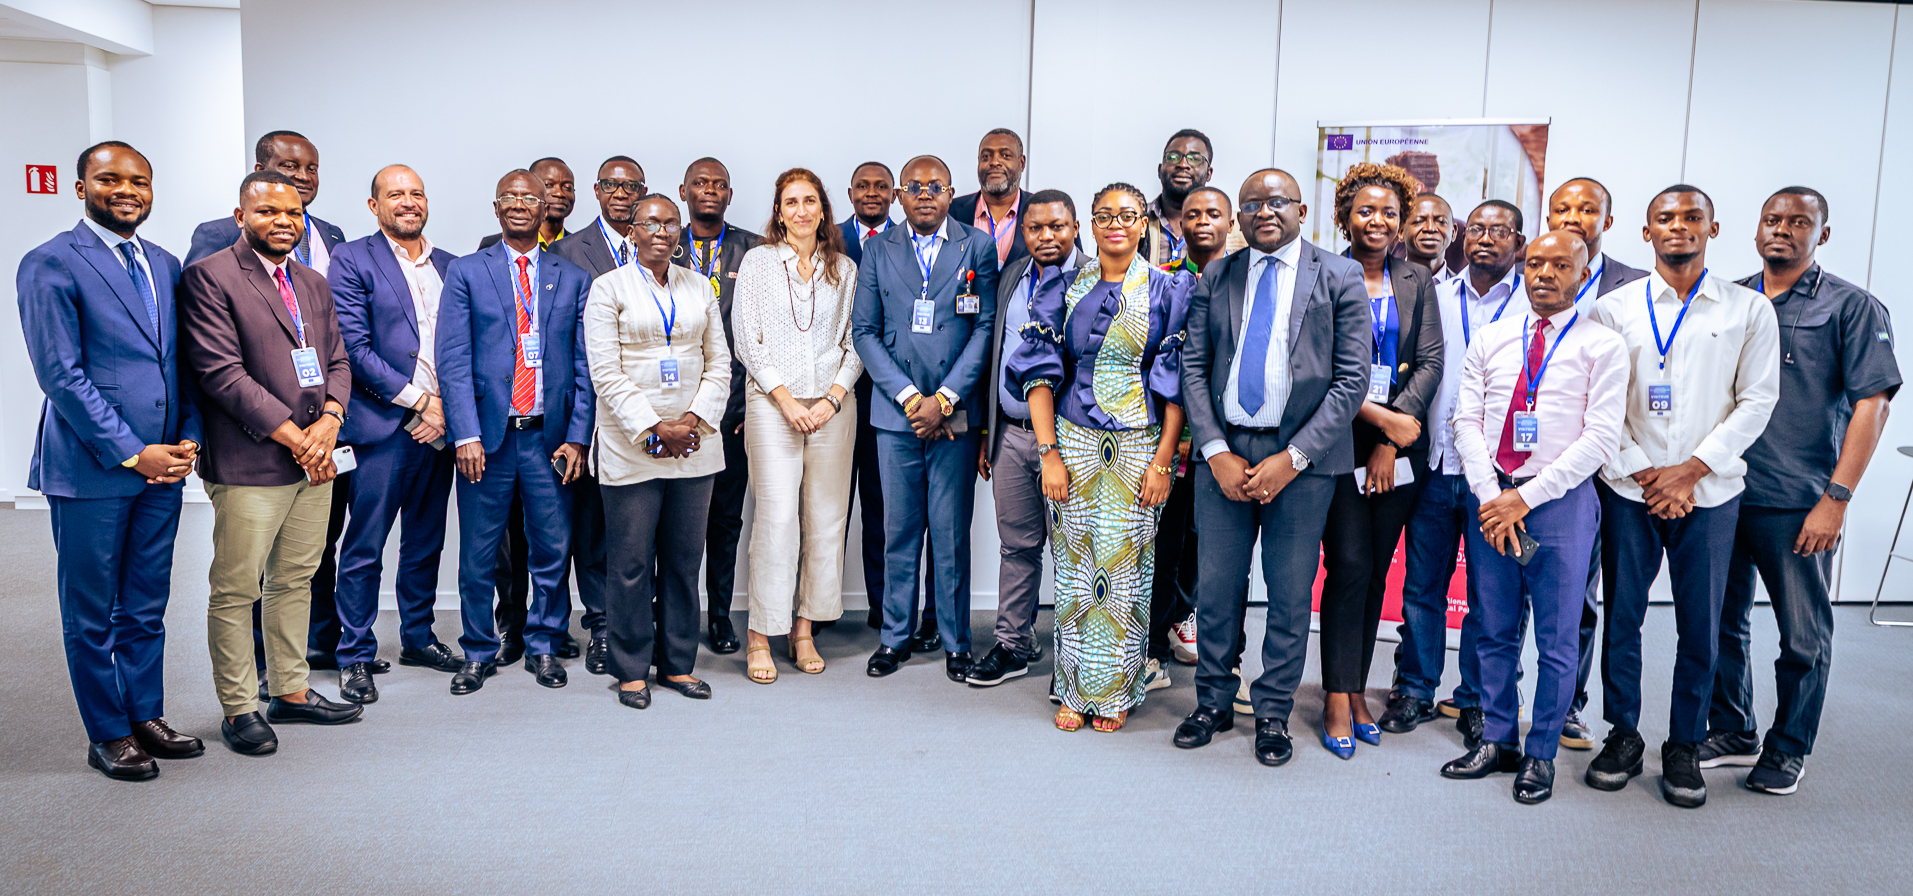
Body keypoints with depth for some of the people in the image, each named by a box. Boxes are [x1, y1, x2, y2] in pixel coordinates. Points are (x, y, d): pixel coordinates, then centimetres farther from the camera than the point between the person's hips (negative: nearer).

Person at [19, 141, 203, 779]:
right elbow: (61, 373, -12)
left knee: (146, 607, 14)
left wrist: (187, 439, 0)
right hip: (91, 467, -5)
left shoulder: (165, 266, 12)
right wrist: (131, 453, -14)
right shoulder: (50, 265, -7)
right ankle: (107, 734, 19)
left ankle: (146, 716, 26)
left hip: (162, 463, 5)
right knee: (91, 613, 7)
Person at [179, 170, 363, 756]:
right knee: (236, 591, 1)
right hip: (249, 465, -7)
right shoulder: (208, 277, -6)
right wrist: (293, 436, -14)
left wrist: (328, 422, -6)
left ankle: (291, 691, 26)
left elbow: (337, 360, 14)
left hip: (314, 461, 7)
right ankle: (239, 709, 13)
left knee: (296, 581, 14)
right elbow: (221, 373, -14)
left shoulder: (314, 284, 17)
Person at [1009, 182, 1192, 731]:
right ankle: (1076, 690, 18)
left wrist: (1163, 460, -9)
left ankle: (1116, 693, 16)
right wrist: (1049, 453, -7)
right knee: (1075, 563, 4)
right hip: (1074, 444, 1)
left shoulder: (1169, 291, 3)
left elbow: (1179, 382, -1)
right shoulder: (1065, 289, 6)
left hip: (1139, 448, -1)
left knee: (1125, 564, 0)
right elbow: (1040, 370, 2)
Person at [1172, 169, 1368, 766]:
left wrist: (1292, 458, -12)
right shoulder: (1215, 281, 9)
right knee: (1216, 588, 8)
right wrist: (1217, 452, -7)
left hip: (1302, 457, -2)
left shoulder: (1340, 279, 1)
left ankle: (1273, 714, 22)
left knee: (1291, 594, 6)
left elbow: (1352, 379, -4)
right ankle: (1214, 702, 26)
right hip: (1224, 452, 2)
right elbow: (1194, 369, 6)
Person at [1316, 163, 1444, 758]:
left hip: (1400, 444, 4)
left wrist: (1392, 442, -7)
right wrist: (1380, 417, -14)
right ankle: (1337, 700, 3)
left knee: (1376, 571, 8)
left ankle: (1356, 691, 18)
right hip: (1340, 441, -4)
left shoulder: (1417, 282, 11)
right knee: (1349, 567, -7)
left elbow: (1431, 361, 3)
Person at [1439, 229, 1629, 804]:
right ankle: (1498, 741, 23)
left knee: (1557, 638, 4)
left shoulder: (1602, 345, -1)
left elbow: (1602, 438, -8)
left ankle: (1541, 754, 18)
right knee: (1495, 629, 10)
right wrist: (1492, 496, -8)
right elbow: (1467, 421, 6)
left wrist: (1526, 498, -13)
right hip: (1490, 496, 3)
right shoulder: (1490, 340, 10)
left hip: (1561, 499, -3)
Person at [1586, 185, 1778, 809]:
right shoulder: (1613, 309, 4)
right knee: (1621, 618, 6)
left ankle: (1684, 747, 20)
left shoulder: (1750, 310, 5)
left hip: (1709, 494, 0)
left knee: (1700, 627, 5)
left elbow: (1757, 401, 0)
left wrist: (1691, 470, -9)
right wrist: (1642, 472, -7)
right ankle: (1623, 735, 21)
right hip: (1629, 490, 0)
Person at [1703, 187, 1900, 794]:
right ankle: (1731, 733, 27)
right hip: (1721, 493, 4)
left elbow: (1872, 403, -7)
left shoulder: (1852, 307, -1)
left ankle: (1788, 749, 21)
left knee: (1804, 635, 5)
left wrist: (1836, 498, -13)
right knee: (1723, 621, 12)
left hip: (1798, 504, -4)